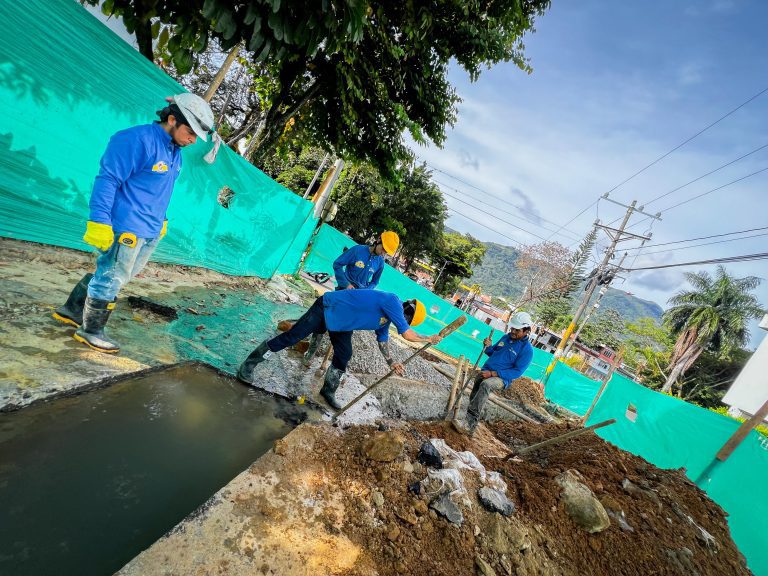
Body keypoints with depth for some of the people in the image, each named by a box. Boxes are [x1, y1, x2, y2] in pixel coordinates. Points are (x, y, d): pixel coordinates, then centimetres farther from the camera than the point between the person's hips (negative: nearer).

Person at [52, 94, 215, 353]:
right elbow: (107, 180, -18)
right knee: (110, 279, 4)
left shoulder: (175, 151, 12)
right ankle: (91, 331, 22)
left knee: (107, 275, 21)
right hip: (125, 228, -9)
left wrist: (161, 220, 25)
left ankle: (71, 309, 39)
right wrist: (100, 221, -21)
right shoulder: (136, 140, -17)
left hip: (149, 232, 9)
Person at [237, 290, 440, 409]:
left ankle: (328, 391, 27)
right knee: (291, 337, -6)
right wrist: (430, 339, -9)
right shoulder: (393, 301, -22)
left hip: (341, 322, 9)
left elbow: (382, 340, 18)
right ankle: (249, 363, 8)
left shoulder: (388, 315, 6)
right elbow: (408, 335, -24)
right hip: (327, 308, -9)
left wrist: (391, 362, 14)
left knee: (343, 356, 8)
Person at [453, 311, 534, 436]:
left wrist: (492, 373, -20)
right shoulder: (506, 337, 11)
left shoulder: (527, 349, -9)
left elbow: (517, 371, -14)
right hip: (485, 371, 8)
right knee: (474, 397, -1)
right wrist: (488, 347, -2)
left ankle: (470, 424, -38)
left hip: (502, 378, -7)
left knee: (485, 384, -35)